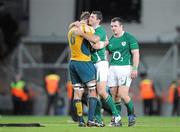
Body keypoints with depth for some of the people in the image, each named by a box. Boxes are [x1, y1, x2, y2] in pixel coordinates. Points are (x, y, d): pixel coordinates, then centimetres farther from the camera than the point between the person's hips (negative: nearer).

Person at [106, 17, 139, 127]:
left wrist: (135, 69, -14)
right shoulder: (111, 40, 13)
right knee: (114, 95, 1)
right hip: (112, 68, 6)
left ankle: (132, 115, 5)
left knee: (122, 94, -14)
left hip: (125, 68, -6)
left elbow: (136, 54, -6)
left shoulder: (129, 38, -3)